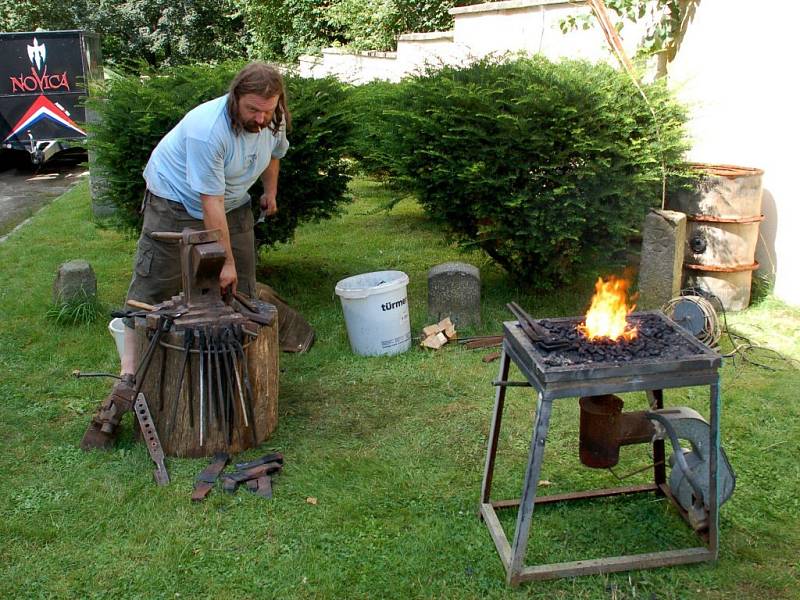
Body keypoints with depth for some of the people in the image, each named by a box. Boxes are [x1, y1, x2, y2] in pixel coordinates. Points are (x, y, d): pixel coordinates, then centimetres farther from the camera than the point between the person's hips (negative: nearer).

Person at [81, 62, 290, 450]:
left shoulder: (273, 120, -13)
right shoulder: (207, 130, -35)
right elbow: (211, 203, -33)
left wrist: (270, 192, 21)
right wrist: (226, 261, -29)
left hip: (234, 205, 6)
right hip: (176, 203, -6)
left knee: (241, 291, 5)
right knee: (149, 294, -7)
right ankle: (128, 382, -4)